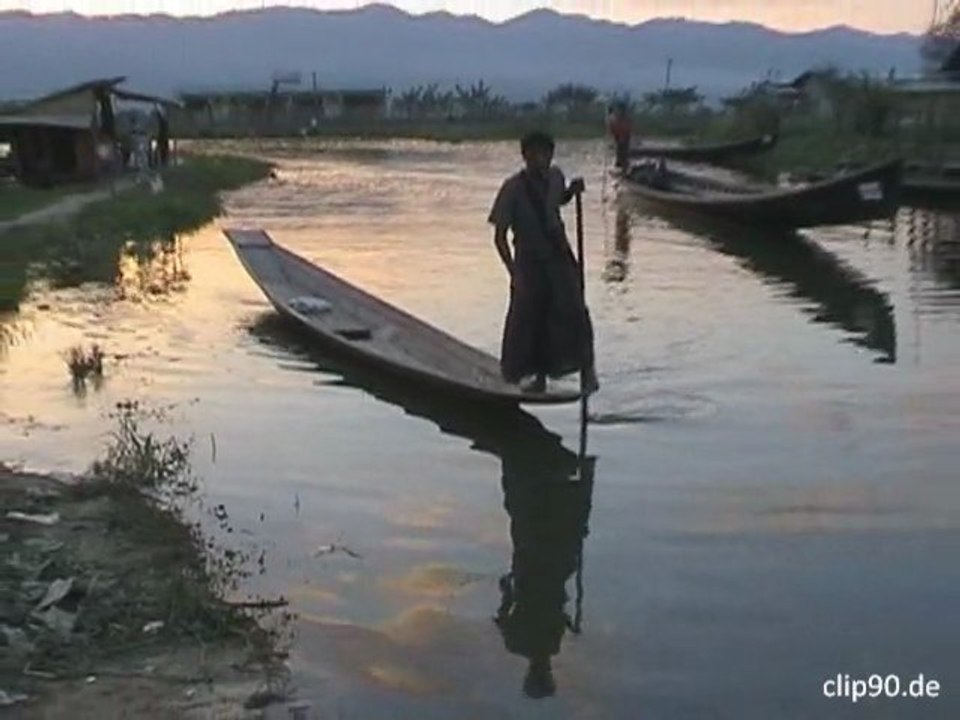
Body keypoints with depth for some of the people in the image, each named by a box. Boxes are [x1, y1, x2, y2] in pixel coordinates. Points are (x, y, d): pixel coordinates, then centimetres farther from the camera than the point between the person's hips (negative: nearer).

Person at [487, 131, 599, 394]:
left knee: (571, 311, -13)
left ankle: (587, 367, 0)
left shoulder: (555, 177, -4)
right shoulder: (513, 188, -16)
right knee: (528, 318, 5)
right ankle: (539, 376, 21)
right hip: (529, 261, -2)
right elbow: (500, 236, -15)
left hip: (559, 256, 2)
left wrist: (572, 191, 0)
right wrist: (514, 271, -23)